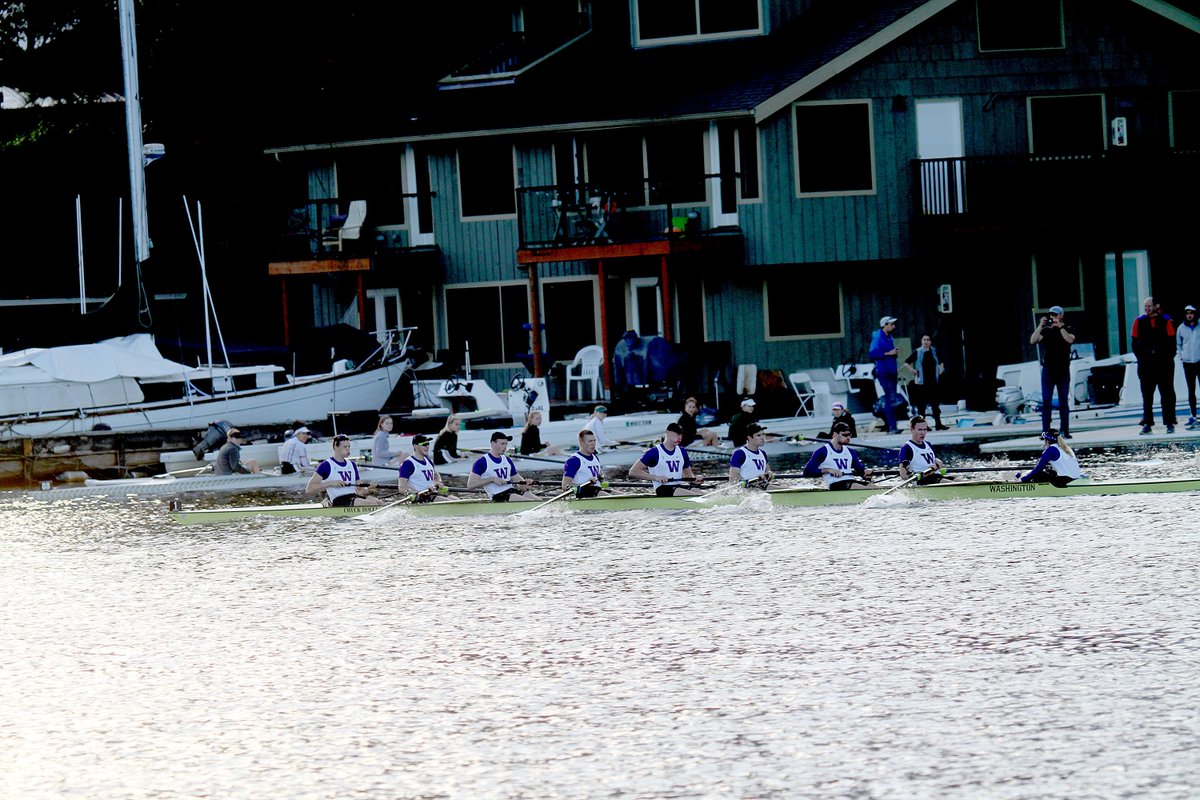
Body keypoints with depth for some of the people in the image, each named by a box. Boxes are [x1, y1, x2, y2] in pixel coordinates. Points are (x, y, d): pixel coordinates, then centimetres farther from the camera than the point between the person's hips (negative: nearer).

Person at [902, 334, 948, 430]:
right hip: (921, 382, -4)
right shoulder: (917, 353, -4)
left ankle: (938, 424, 7)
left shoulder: (934, 352, 9)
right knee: (922, 404, -2)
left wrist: (940, 370, 11)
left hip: (933, 381, 4)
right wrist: (913, 371, -10)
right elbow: (906, 364, -4)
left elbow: (940, 362, 27)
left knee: (935, 404, 5)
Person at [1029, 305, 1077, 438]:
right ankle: (1046, 431, -4)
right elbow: (1033, 341, -6)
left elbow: (1070, 340, -16)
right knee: (1046, 402, -4)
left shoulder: (1068, 329, 5)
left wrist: (1059, 327, -19)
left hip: (1063, 370, -1)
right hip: (1048, 369, 1)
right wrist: (1040, 326, -13)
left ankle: (1064, 431, 5)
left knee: (1064, 401, 2)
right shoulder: (1046, 331, 8)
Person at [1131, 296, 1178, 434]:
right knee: (1147, 395, 5)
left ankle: (1170, 423, 6)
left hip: (1164, 364, -2)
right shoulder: (1139, 322, 5)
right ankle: (1147, 424, 9)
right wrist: (1141, 357, -3)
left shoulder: (1165, 321, 1)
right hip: (1146, 364, 2)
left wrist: (1168, 357, -6)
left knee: (1167, 394, 2)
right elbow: (1135, 343, 7)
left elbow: (1172, 341, 1)